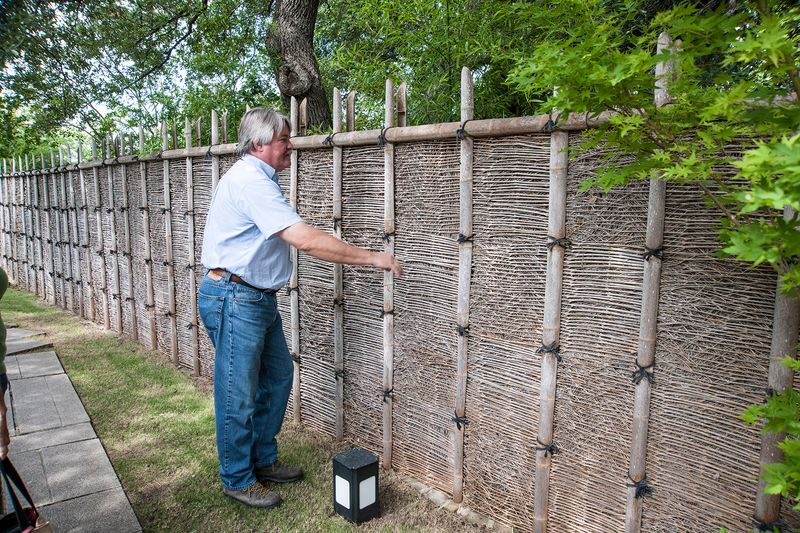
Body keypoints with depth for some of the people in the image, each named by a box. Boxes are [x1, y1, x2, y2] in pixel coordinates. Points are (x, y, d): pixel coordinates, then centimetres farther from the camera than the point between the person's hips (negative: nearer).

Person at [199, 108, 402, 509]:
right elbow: (305, 240, -28)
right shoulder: (250, 180, -20)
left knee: (277, 377, 17)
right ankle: (237, 479, 20)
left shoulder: (256, 179, 15)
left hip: (257, 299, 11)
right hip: (234, 301, -11)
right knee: (239, 395, 2)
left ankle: (263, 460, 32)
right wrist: (371, 257, -22)